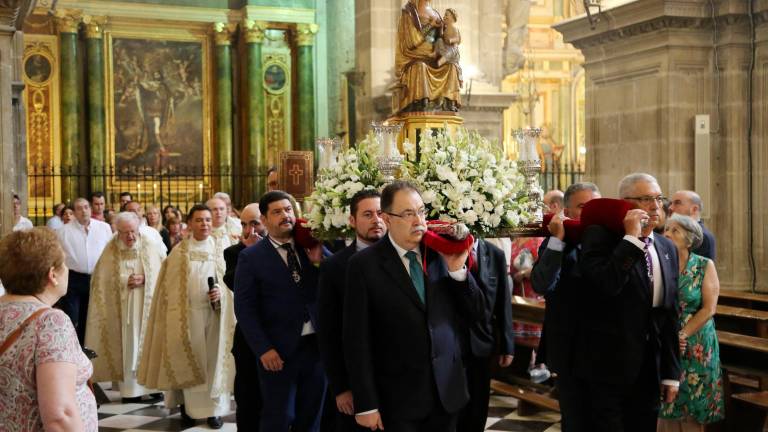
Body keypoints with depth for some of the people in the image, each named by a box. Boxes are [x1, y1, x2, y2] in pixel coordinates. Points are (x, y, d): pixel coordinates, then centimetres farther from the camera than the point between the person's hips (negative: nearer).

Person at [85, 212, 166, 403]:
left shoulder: (153, 249, 1)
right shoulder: (110, 252, -1)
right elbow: (102, 280, -2)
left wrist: (144, 279, -11)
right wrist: (126, 281, -12)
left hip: (149, 307, 1)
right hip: (123, 309, 0)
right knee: (127, 347, 0)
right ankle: (130, 388, 5)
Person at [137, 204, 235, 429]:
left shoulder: (220, 251, 6)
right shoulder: (179, 251, 2)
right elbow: (170, 286, 1)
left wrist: (221, 292, -14)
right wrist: (174, 315, -7)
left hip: (215, 313, 1)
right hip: (187, 313, -1)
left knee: (213, 359, 3)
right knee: (189, 360, 3)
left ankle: (214, 408, 9)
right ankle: (188, 406, 13)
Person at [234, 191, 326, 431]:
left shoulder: (311, 247, 6)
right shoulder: (251, 257, -3)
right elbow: (245, 308, -6)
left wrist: (321, 260, -15)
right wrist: (263, 349, -13)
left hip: (317, 346, 3)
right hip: (279, 351, -3)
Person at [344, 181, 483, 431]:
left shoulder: (441, 254, 3)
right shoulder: (364, 264, -8)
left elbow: (475, 314, 6)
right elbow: (357, 339, -8)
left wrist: (458, 269, -9)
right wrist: (366, 405, -10)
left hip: (447, 392, 4)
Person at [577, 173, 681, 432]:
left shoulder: (667, 248, 11)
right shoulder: (599, 235, -7)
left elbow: (670, 315, 13)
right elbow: (604, 286, -24)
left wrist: (671, 373, 12)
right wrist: (631, 238, -19)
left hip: (649, 372, 6)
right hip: (607, 369, -5)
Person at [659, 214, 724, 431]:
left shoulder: (705, 266, -4)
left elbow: (709, 308, -9)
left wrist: (682, 335, -14)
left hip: (696, 346, -1)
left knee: (693, 408, 5)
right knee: (666, 405, 5)